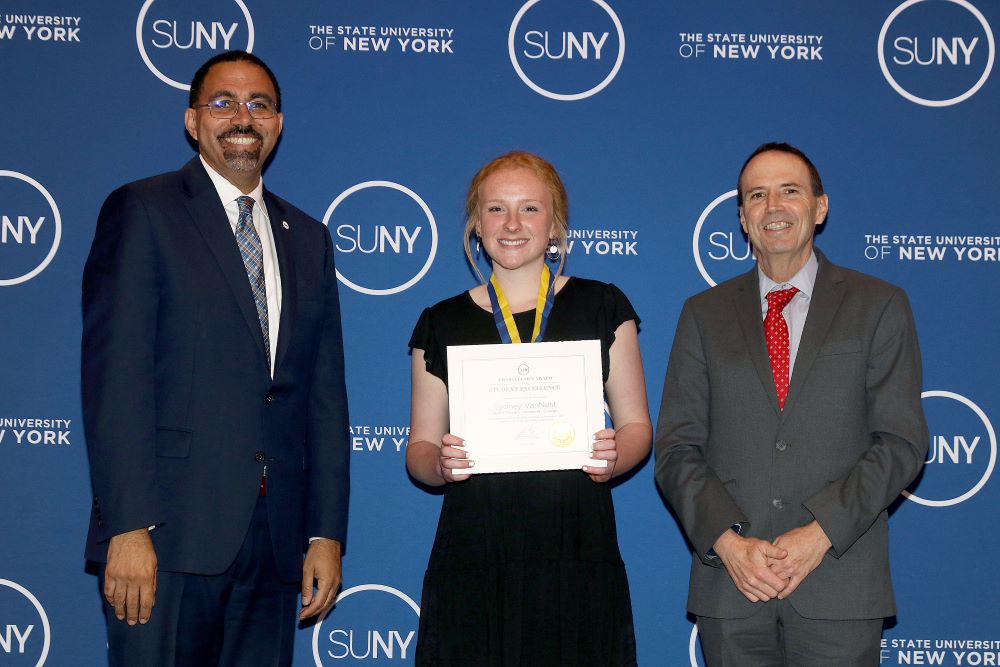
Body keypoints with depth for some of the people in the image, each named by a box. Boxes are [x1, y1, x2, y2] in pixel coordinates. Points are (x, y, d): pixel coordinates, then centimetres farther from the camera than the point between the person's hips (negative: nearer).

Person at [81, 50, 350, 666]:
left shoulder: (308, 239, 17)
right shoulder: (143, 212, 1)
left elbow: (326, 394, 14)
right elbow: (114, 376, -8)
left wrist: (327, 533, 7)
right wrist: (129, 527, -16)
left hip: (273, 544, 5)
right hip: (170, 533, -4)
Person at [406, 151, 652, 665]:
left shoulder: (601, 306, 7)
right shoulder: (442, 324, 9)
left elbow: (636, 424, 9)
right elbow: (419, 448, 11)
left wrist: (614, 457, -12)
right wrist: (439, 463, -11)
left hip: (577, 556, 0)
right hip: (473, 560, 1)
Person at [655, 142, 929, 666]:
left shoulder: (879, 306, 5)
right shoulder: (704, 314, 10)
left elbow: (901, 441, -2)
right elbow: (676, 449, 5)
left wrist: (819, 533, -12)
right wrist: (728, 540, -10)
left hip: (839, 584, -1)